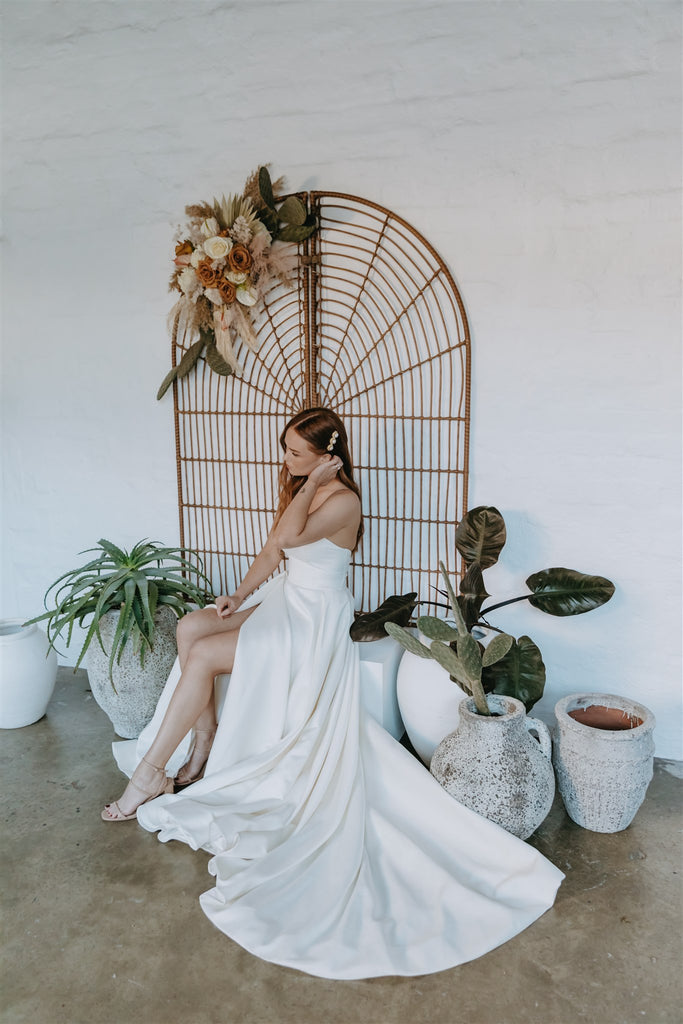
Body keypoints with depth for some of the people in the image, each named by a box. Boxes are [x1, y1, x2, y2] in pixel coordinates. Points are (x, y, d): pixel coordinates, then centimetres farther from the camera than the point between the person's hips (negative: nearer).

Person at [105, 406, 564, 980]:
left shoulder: (343, 501, -17)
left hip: (314, 621, -9)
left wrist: (311, 482, -22)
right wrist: (241, 596, 1)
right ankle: (204, 740, 2)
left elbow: (287, 536, -32)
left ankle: (152, 773, -3)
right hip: (283, 600, 9)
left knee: (201, 655, -17)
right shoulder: (302, 489, 11)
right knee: (190, 627, -9)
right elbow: (273, 552, 12)